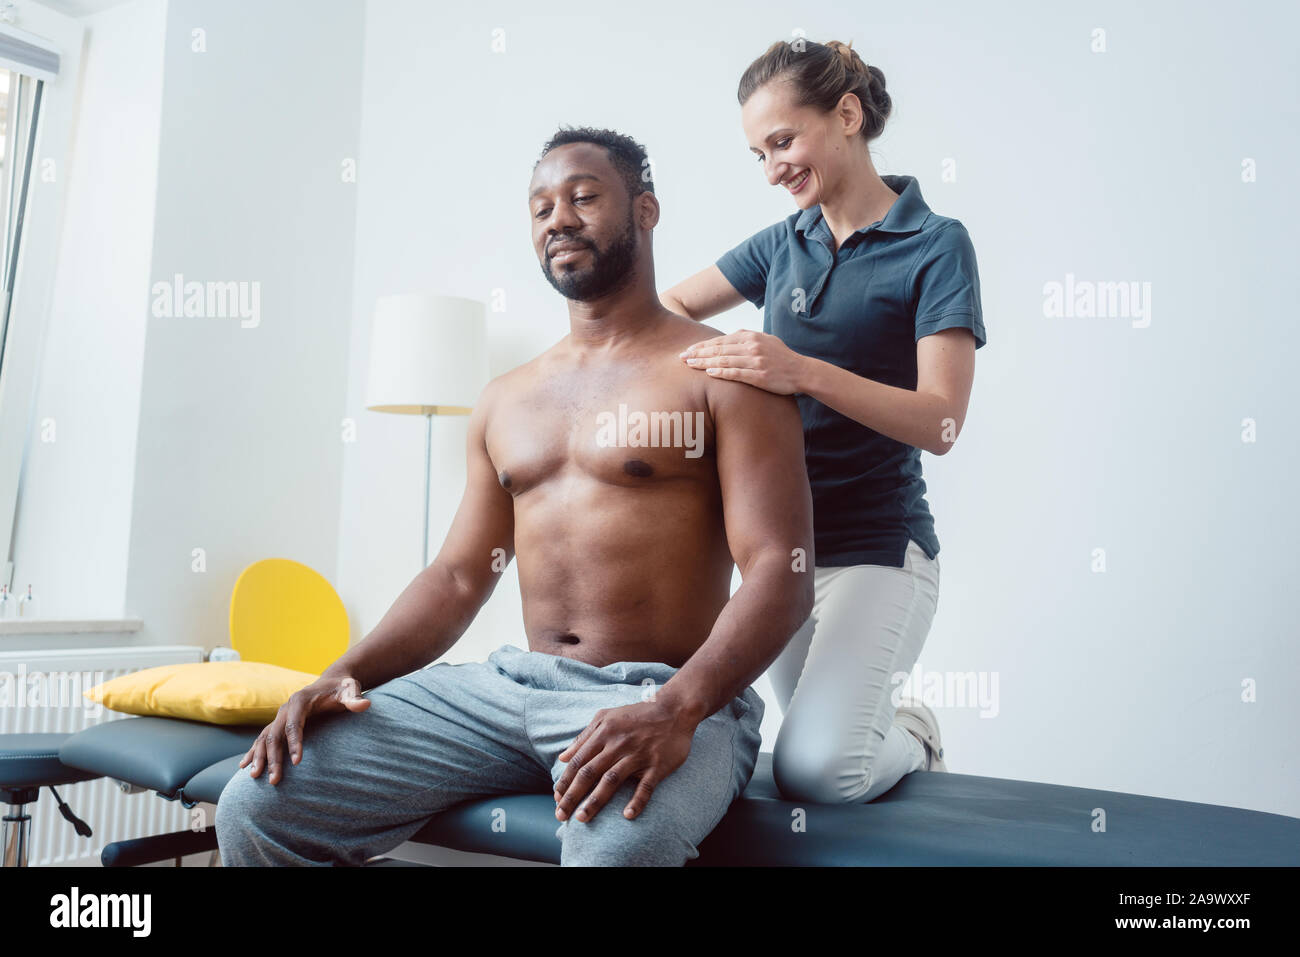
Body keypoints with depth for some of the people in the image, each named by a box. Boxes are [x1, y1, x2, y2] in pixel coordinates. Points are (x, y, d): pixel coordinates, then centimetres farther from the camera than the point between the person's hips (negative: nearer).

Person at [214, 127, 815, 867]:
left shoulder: (721, 372, -1)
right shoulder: (505, 402, 19)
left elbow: (782, 574, -11)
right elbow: (458, 577, 17)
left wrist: (675, 711, -27)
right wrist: (345, 675, 0)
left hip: (665, 700, -5)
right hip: (510, 686, 6)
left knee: (618, 846, -40)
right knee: (260, 801, -9)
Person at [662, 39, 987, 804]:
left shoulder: (936, 244, -8)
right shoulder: (785, 244, 8)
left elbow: (940, 420, -18)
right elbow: (673, 303, 21)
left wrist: (803, 372, -32)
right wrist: (687, 347, -3)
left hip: (877, 545, -5)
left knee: (814, 770, -16)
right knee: (823, 739, 8)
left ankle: (914, 739, 14)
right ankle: (886, 706, 37)